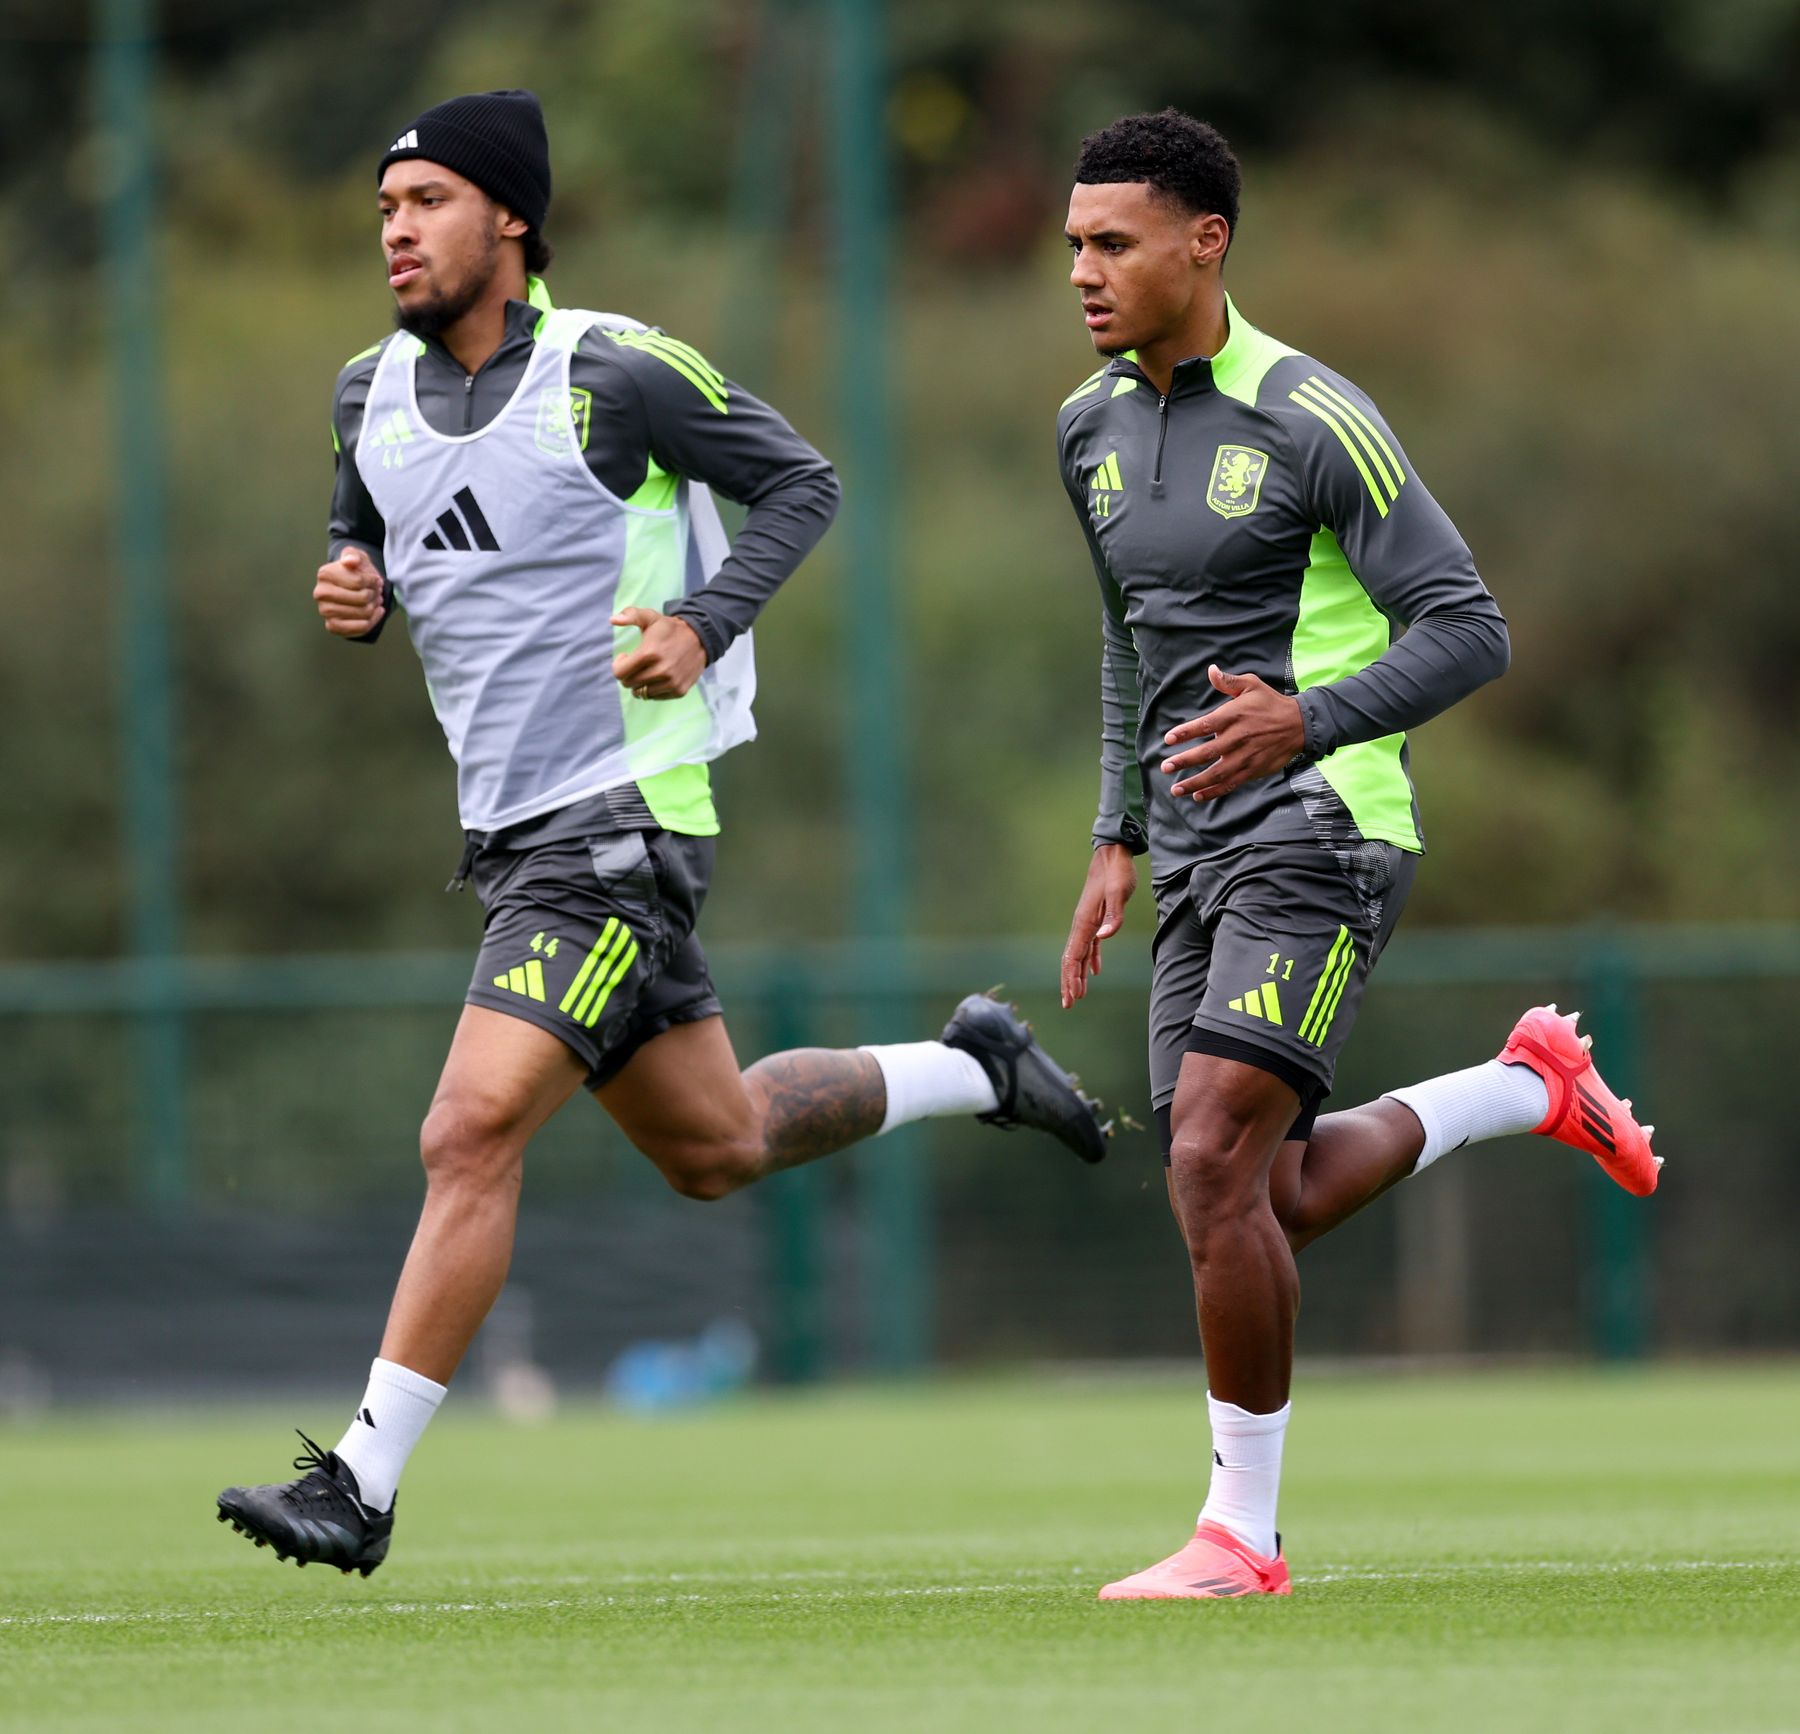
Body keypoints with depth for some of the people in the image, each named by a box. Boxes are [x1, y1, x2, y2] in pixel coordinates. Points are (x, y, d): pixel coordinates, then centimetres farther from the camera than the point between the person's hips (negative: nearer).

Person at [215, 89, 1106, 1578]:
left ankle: (360, 1483, -14)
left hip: (621, 823, -8)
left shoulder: (612, 372, -12)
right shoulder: (374, 393, 6)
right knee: (714, 1150, 18)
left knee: (473, 1135, -17)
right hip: (512, 829, 8)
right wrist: (353, 593, -3)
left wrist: (702, 627, -17)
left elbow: (801, 482, -2)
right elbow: (367, 543, 21)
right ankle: (974, 1071, 41)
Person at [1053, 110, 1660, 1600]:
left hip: (1318, 830, -8)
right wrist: (1122, 836, 21)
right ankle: (1531, 1089, 32)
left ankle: (1242, 1532, -11)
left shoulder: (1313, 421, -13)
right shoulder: (1092, 427, 10)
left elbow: (1468, 629, -13)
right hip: (1199, 853, 8)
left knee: (1214, 1156, -20)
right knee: (1266, 1204, 7)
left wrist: (1309, 722, -27)